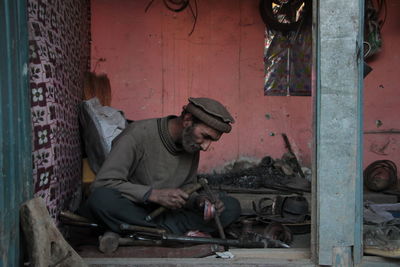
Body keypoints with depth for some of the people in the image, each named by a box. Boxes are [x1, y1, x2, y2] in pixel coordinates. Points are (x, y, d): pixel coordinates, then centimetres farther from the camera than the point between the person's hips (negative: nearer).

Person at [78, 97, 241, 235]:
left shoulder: (192, 146, 3)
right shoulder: (139, 134, -17)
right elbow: (103, 183, -22)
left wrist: (198, 201, -11)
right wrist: (154, 194, -29)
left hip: (165, 213, 5)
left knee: (231, 207, -10)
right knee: (102, 198, -39)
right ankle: (180, 230, -29)